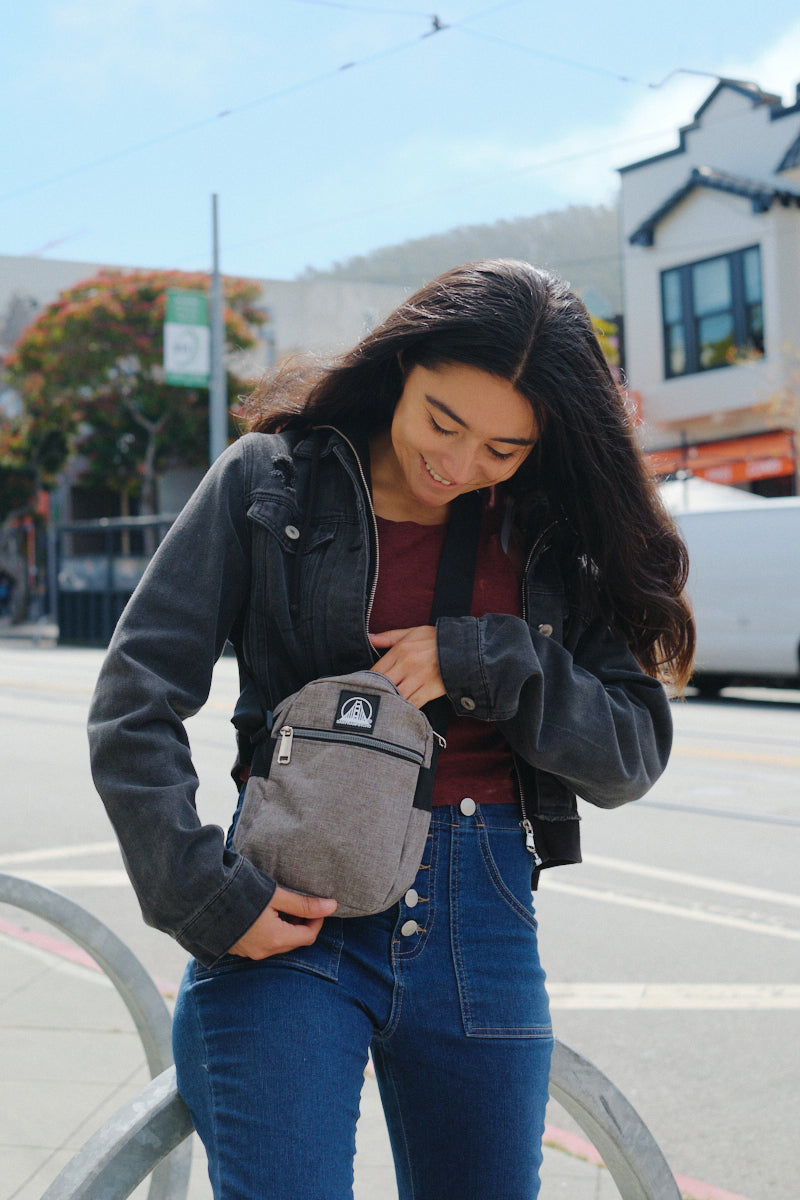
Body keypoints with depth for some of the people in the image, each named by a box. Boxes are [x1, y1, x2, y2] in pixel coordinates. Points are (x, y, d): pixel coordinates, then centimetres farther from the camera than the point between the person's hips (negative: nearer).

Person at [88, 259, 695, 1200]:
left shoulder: (556, 535, 6)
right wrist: (204, 896, -13)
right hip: (290, 914, -3)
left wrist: (483, 661, -12)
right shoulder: (269, 482, -1)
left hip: (483, 922, 3)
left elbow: (631, 758, 2)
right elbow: (135, 703, -4)